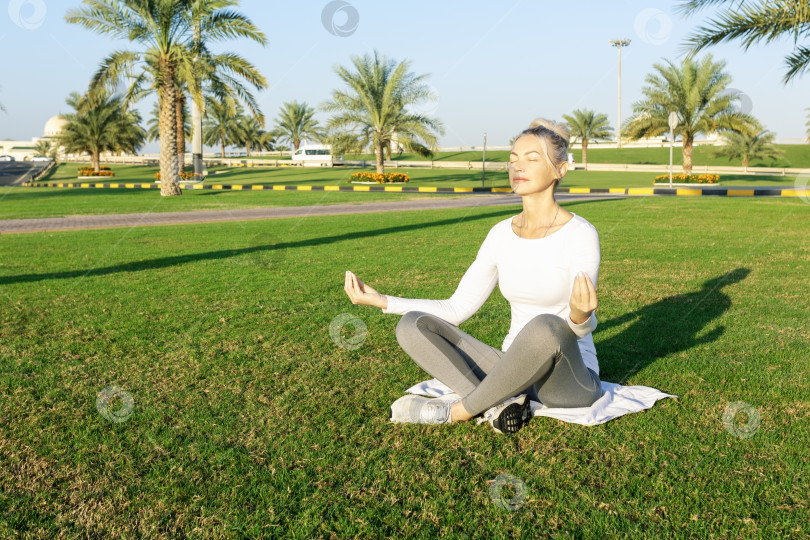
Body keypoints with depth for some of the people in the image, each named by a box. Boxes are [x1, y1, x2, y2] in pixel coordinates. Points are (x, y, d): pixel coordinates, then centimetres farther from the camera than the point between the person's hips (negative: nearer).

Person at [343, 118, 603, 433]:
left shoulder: (580, 234, -13)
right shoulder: (502, 233, 3)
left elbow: (584, 327, -20)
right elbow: (458, 309, 4)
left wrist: (580, 316, -44)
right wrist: (382, 300, -2)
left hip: (571, 381, -5)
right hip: (514, 372, 5)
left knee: (546, 326, -40)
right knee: (411, 325, -11)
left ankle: (454, 412, -21)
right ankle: (498, 405, -25)